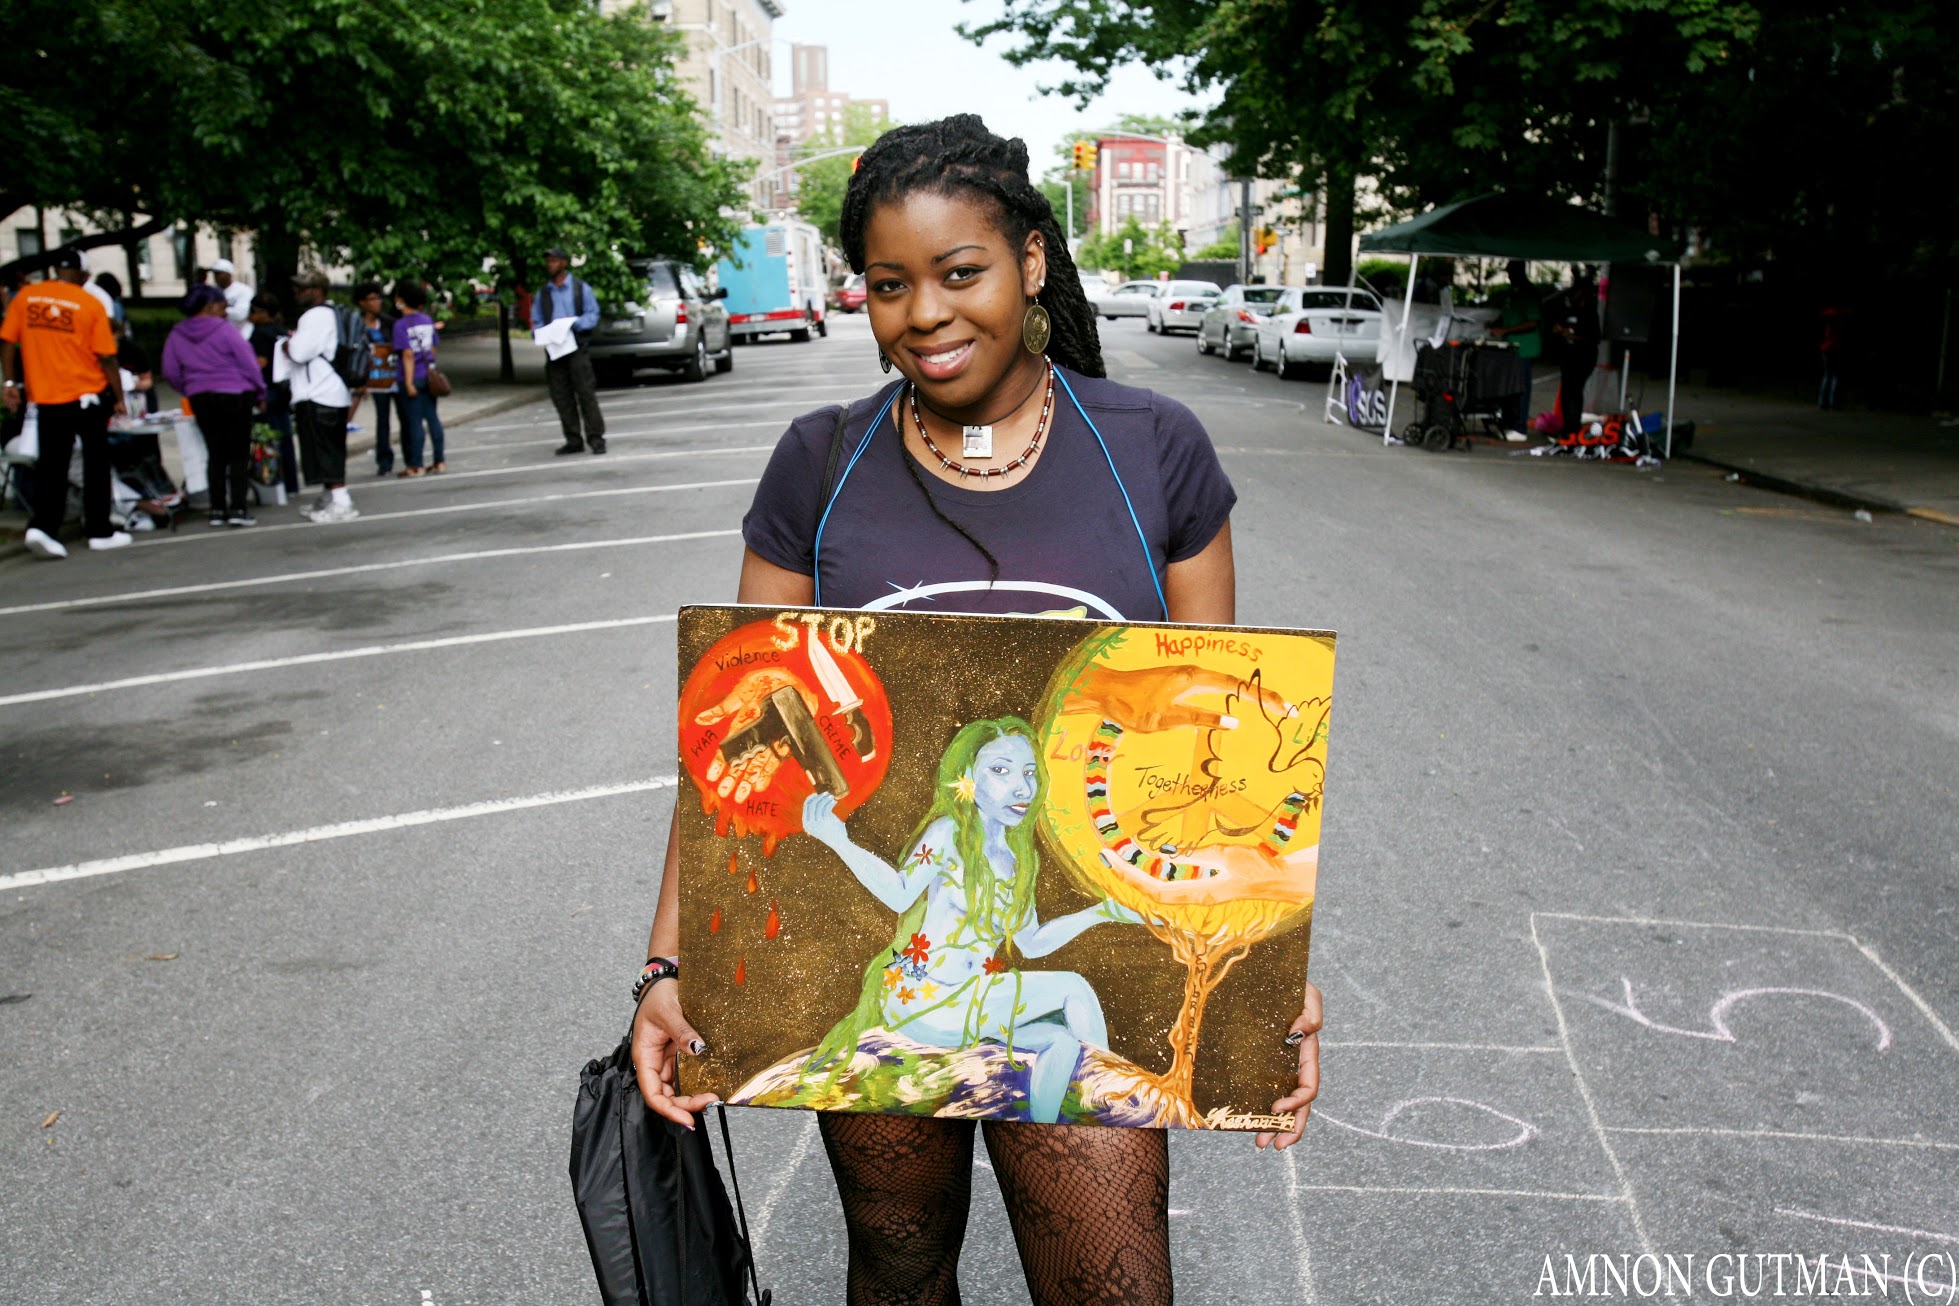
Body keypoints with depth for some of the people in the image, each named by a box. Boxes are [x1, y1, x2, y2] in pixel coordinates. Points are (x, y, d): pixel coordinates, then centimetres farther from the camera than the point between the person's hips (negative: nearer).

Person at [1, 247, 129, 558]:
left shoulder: (25, 297, 2)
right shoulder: (90, 304, -7)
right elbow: (106, 357, -8)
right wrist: (119, 398, -1)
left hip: (45, 397, 2)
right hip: (88, 395, -2)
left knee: (51, 466, 8)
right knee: (95, 464, 9)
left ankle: (42, 527, -7)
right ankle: (100, 531, 14)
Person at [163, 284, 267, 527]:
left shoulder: (177, 335, 6)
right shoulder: (224, 330, -9)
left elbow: (170, 372, 7)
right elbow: (248, 363, -9)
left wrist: (190, 391, 19)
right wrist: (259, 392, 3)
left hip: (200, 399, 5)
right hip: (234, 396, -5)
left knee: (216, 454, 11)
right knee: (239, 454, 0)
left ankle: (217, 509, 9)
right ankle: (238, 508, -6)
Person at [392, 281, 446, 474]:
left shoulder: (401, 324, -12)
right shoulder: (427, 320, 6)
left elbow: (408, 355, -16)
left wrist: (409, 382, -14)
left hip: (413, 378, -5)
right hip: (429, 375, 6)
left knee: (414, 421, -1)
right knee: (432, 417, 10)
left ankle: (416, 465, 3)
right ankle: (439, 461, 14)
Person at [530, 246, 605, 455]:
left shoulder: (581, 288, 6)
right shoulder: (542, 294, 16)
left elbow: (593, 314, 0)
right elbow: (536, 322, 14)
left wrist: (576, 324, -17)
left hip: (576, 347, -4)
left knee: (586, 393, -8)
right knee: (561, 397, 3)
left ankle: (595, 438, -5)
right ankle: (573, 441, 9)